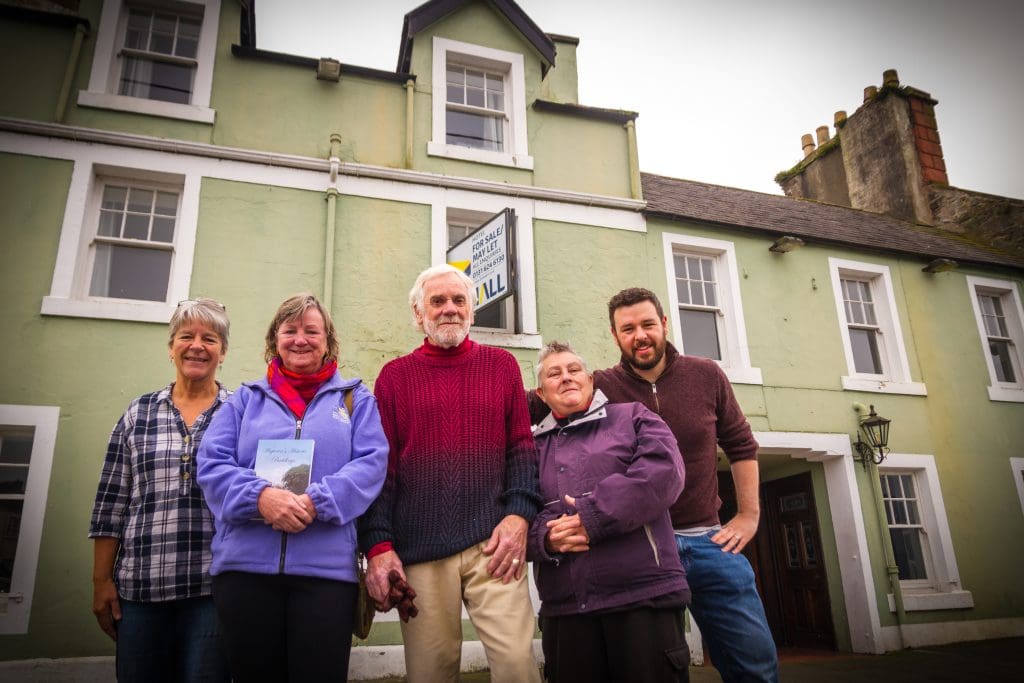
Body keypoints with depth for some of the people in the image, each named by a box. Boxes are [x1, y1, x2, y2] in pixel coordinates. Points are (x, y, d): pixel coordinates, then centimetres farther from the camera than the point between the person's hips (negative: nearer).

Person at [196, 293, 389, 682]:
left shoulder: (355, 399, 12)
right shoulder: (246, 398, 15)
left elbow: (371, 464, -1)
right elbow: (211, 464, 4)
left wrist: (316, 501, -17)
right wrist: (260, 496, -15)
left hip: (327, 568, -1)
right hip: (245, 566, 2)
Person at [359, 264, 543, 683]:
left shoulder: (502, 365, 12)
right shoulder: (395, 376, 10)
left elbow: (522, 447, 8)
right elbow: (381, 465, 6)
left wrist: (519, 515, -7)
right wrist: (378, 545, -4)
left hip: (493, 544, 0)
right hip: (418, 551, 0)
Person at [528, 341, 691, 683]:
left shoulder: (631, 417, 9)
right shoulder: (533, 446, 17)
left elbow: (664, 471, -9)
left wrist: (593, 517, -13)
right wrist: (545, 536, -12)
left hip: (644, 597, -2)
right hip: (563, 609, 3)